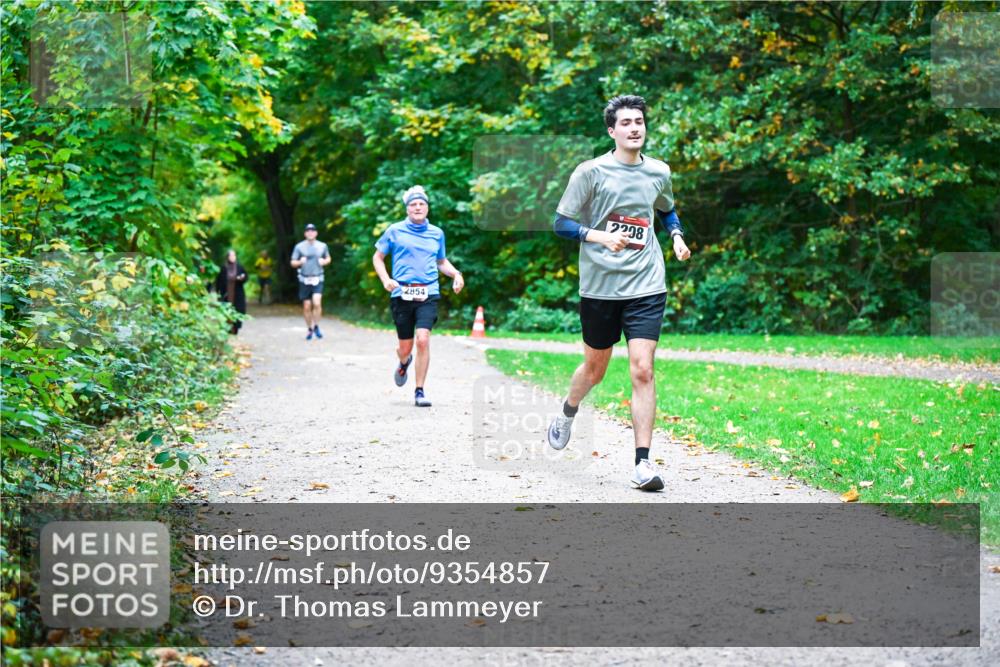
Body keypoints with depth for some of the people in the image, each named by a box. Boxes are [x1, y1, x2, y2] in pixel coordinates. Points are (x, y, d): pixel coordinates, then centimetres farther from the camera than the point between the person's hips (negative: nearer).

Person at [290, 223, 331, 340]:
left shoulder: (322, 246, 4)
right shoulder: (299, 246, 1)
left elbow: (328, 258, 19)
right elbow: (293, 263, 6)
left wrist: (324, 261, -3)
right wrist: (300, 262, -15)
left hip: (318, 279, -1)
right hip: (304, 280, 1)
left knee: (317, 303, -19)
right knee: (307, 307, 3)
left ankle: (316, 326, -1)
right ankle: (310, 330, 18)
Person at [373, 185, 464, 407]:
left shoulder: (436, 233, 12)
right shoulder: (395, 231, 4)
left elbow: (441, 262, 26)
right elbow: (378, 257, 12)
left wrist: (456, 274, 7)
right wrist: (385, 279, -4)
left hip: (428, 294, 1)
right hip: (402, 295, -1)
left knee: (423, 339, -18)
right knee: (405, 347, 5)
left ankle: (420, 391, -7)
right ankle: (404, 363, 45)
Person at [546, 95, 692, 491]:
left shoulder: (658, 172, 7)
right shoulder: (591, 172, -5)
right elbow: (561, 223, -4)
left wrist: (677, 236, 8)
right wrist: (598, 235, -21)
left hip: (646, 285, 1)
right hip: (599, 285, -1)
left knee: (642, 370, -10)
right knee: (595, 367, 13)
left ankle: (642, 463, -8)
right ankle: (568, 413, 47)